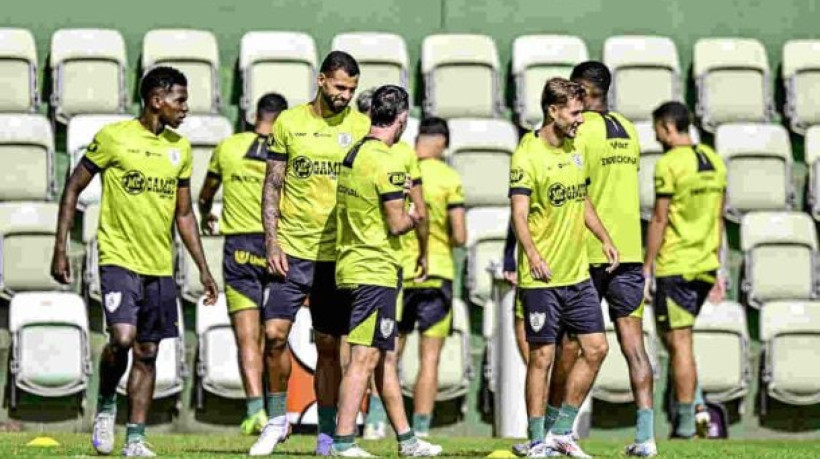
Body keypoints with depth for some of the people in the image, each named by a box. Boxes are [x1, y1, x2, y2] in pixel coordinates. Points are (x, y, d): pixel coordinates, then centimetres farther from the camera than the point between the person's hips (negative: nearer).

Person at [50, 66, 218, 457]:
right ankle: (105, 406, 6)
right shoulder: (114, 138, -6)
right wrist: (60, 249, -4)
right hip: (118, 259, -5)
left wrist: (203, 268, 15)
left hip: (160, 266, 5)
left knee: (147, 353, 4)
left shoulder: (180, 149, 11)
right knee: (122, 338, -20)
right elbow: (73, 189, 0)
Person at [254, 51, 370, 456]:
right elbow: (272, 186, 6)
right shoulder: (289, 122, 3)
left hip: (338, 253, 0)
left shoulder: (361, 127, 3)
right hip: (293, 250, 0)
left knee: (329, 346, 4)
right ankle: (277, 418, 11)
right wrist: (271, 243, -3)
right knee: (274, 333, -8)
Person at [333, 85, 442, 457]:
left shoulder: (353, 155, 11)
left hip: (351, 267, 9)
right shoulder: (386, 162, -16)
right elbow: (396, 224, -16)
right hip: (375, 272, -9)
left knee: (383, 356, 14)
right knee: (364, 358, -8)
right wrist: (414, 217, 4)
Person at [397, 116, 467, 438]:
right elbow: (460, 236, -7)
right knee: (429, 359, 2)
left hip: (397, 273, 2)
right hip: (436, 273, -2)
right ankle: (421, 430, -3)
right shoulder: (448, 178, -5)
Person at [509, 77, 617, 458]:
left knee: (596, 348, 5)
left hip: (578, 274, 7)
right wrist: (532, 254, -33)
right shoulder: (527, 155, -12)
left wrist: (604, 238, 18)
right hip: (542, 278, -7)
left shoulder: (575, 150, 12)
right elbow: (519, 214, -19)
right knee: (542, 356, -2)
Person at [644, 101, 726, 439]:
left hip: (674, 266, -7)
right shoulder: (714, 161, 11)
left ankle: (686, 423, 1)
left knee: (678, 342, -1)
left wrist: (646, 270, -8)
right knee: (674, 337, 20)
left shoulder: (669, 164, -12)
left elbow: (659, 220, -13)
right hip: (705, 265, 7)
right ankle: (695, 405, 10)